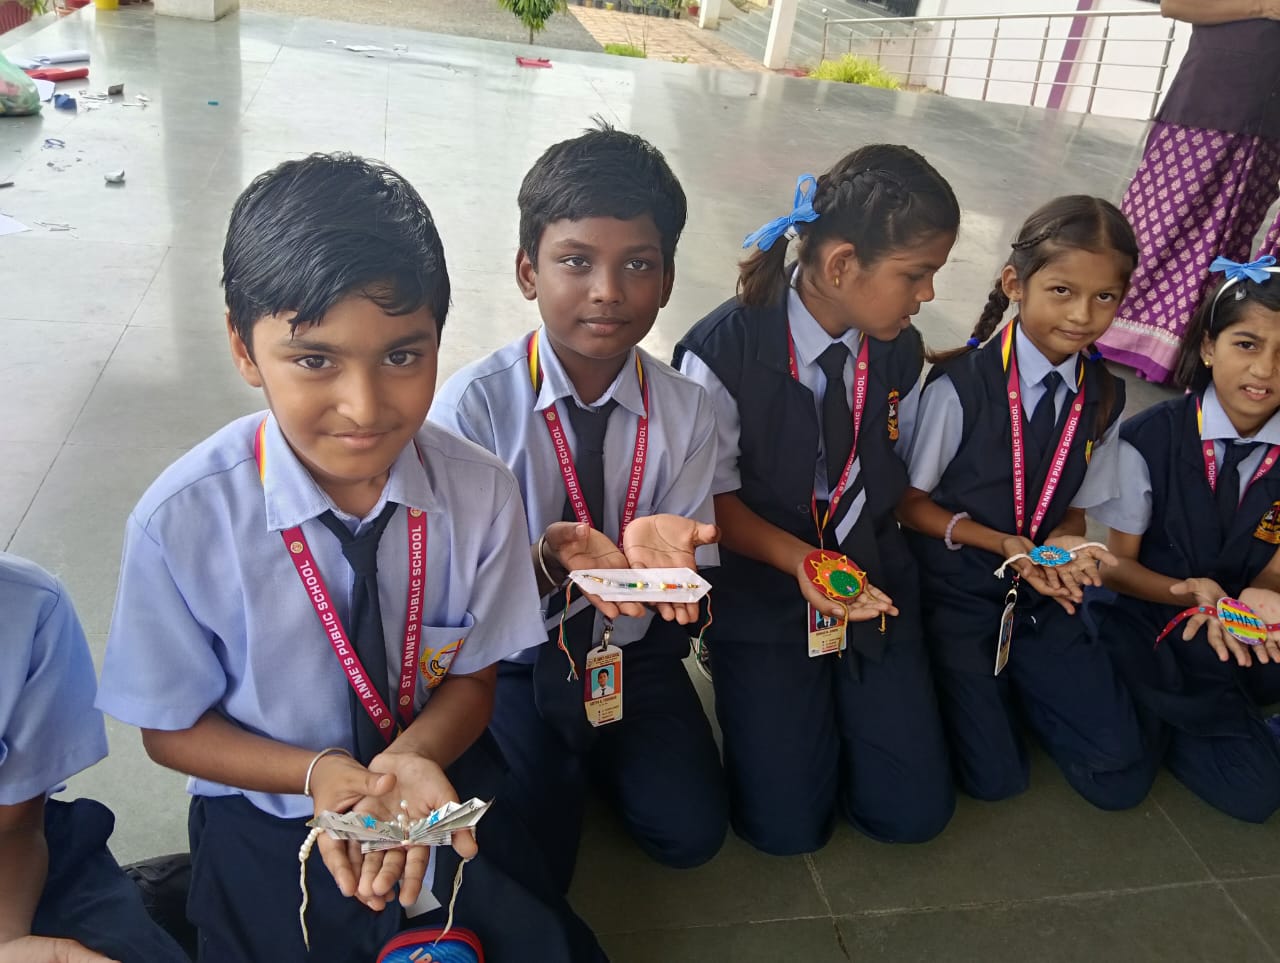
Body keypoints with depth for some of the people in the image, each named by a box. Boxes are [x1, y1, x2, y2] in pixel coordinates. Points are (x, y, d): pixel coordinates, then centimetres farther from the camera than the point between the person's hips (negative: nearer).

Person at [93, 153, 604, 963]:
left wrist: (410, 760, -25)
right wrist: (319, 773, -24)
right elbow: (172, 727, -7)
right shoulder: (180, 521, -22)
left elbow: (471, 676, -4)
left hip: (442, 786, 2)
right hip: (270, 826, -1)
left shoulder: (481, 492, -19)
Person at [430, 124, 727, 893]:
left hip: (635, 657, 3)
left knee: (691, 833, -6)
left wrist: (658, 550, -33)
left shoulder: (685, 411, -11)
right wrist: (551, 555, -38)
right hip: (515, 664, -2)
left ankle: (597, 759, 24)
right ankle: (559, 763, 21)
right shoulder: (473, 405, -20)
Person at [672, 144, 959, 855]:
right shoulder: (725, 351, -19)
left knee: (914, 813, 1)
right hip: (765, 586, -4)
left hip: (875, 576, 4)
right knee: (787, 824, -5)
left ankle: (840, 697, 28)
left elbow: (897, 475, 8)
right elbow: (715, 500, -12)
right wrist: (803, 562, -27)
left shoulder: (901, 353, -3)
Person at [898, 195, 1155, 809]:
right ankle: (974, 685, 22)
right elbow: (909, 502, -9)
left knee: (1120, 777, 2)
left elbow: (1074, 508, 7)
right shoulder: (960, 385, -18)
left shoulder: (1103, 397, -3)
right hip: (957, 590, -4)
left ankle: (1004, 684, 22)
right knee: (994, 777, -6)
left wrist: (1064, 545, -16)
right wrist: (1002, 544, -19)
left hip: (1043, 597, 5)